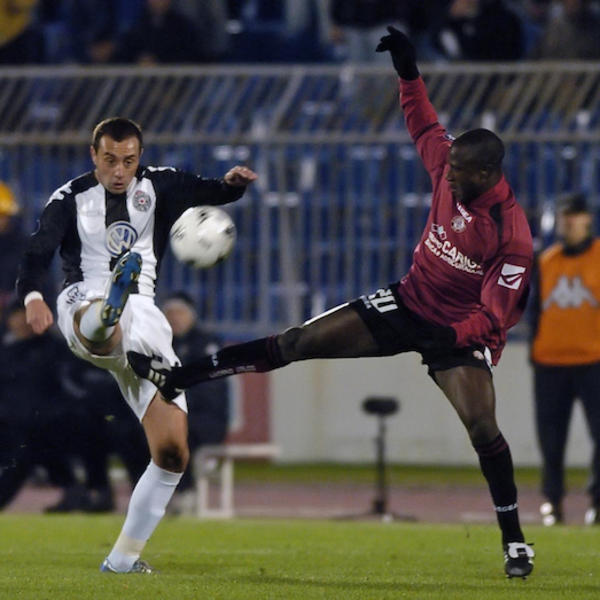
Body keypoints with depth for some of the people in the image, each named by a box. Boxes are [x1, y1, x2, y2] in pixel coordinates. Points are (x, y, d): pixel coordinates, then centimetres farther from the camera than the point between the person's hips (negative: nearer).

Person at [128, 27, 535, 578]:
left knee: (482, 426, -22)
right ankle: (175, 376, -4)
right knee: (297, 343, -4)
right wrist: (408, 73, 7)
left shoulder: (513, 236, -26)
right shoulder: (449, 173, -8)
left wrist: (449, 341, -39)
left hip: (461, 329, -5)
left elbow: (494, 316, -25)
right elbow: (425, 126, 13)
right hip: (410, 302, 5)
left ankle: (515, 541, -4)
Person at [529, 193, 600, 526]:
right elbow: (537, 308, 16)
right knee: (550, 436, 3)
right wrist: (534, 349, 10)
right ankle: (552, 500, 11)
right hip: (550, 361, 3)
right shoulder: (546, 261, 12)